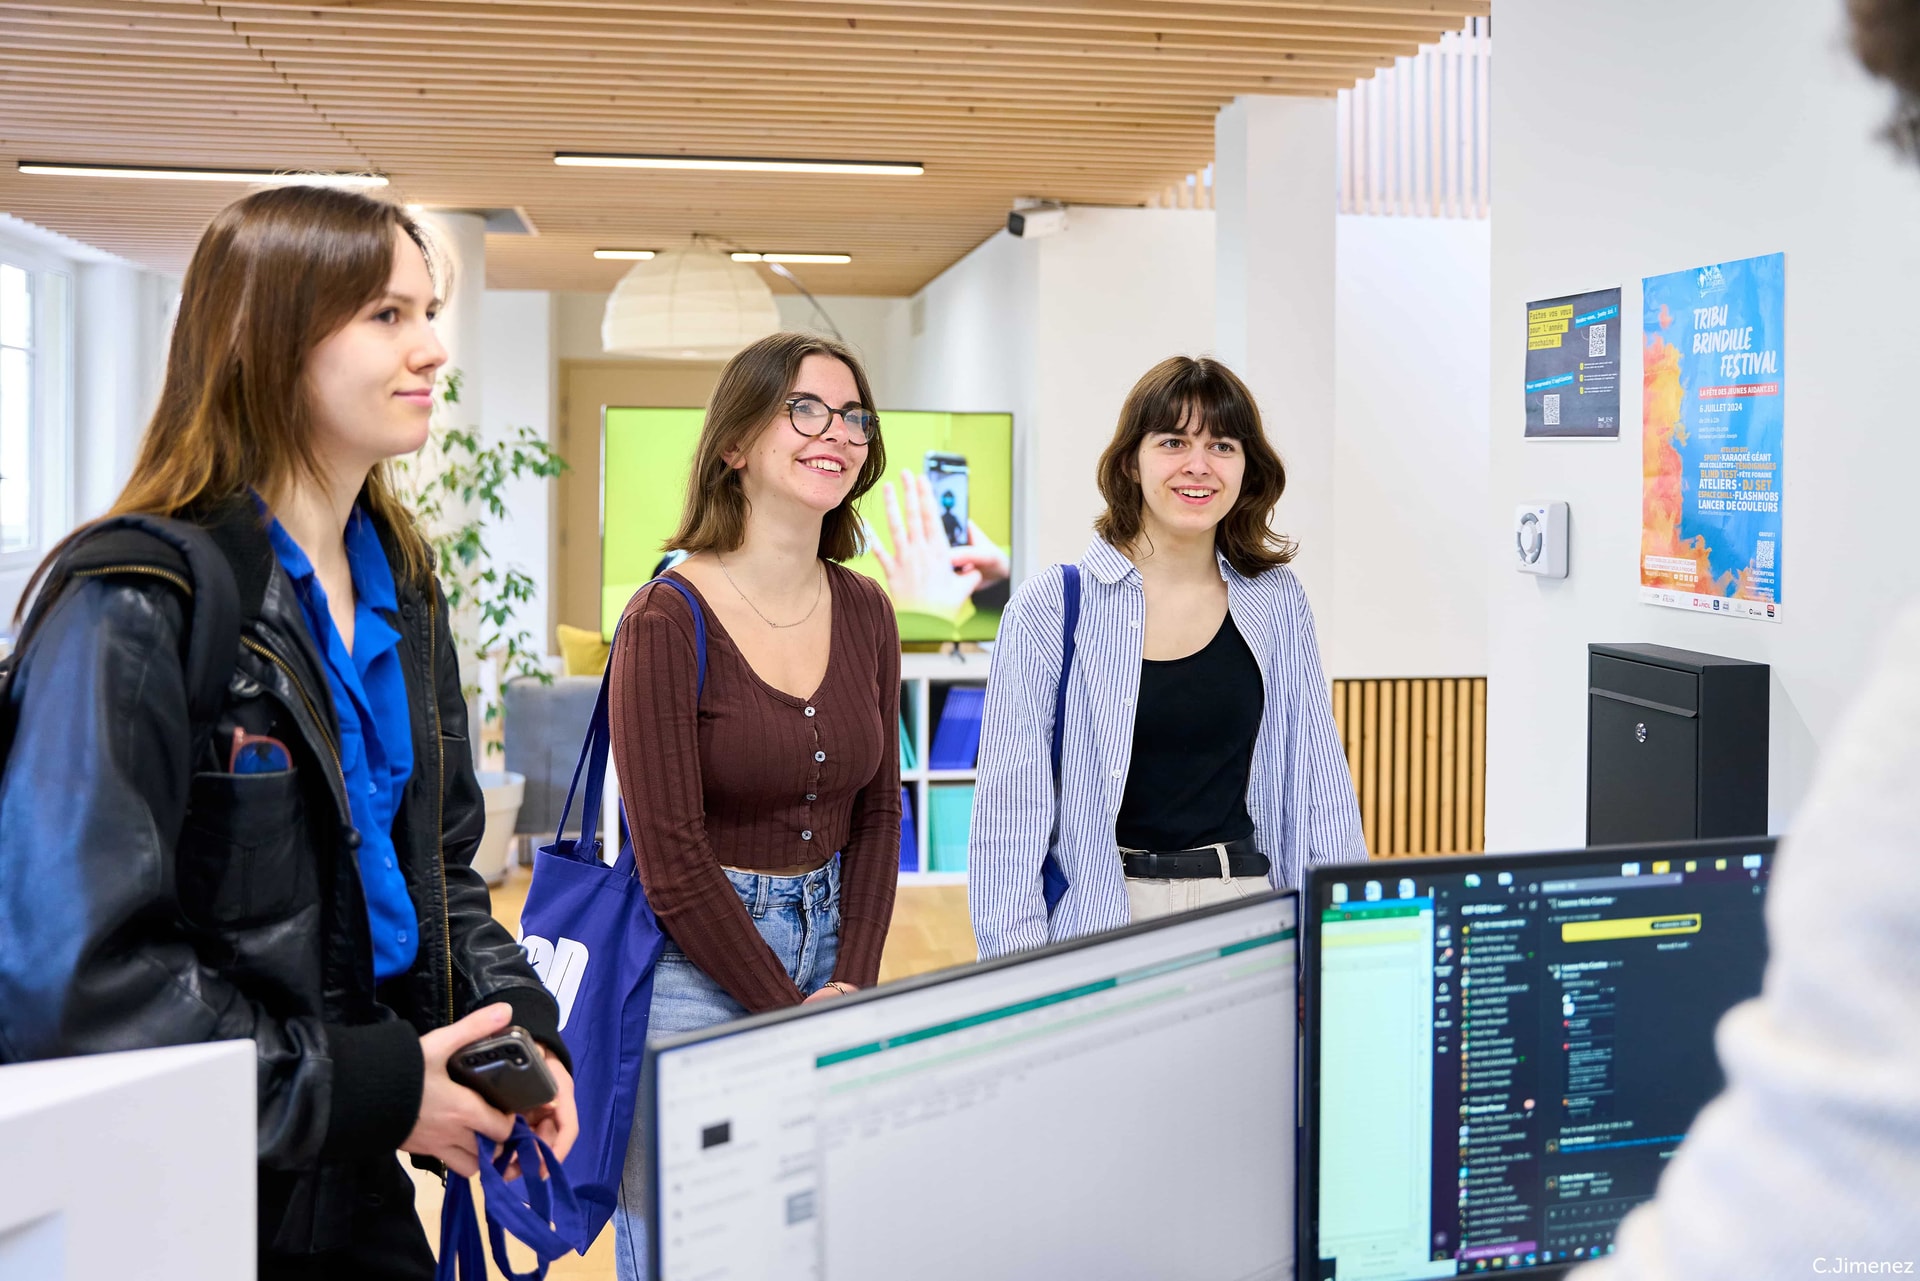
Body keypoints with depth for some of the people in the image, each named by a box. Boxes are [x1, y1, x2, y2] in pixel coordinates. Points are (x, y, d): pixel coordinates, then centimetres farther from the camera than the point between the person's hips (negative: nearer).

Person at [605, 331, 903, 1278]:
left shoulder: (865, 614, 3)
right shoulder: (666, 621, -15)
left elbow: (877, 813, 8)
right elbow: (672, 860, -15)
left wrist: (851, 987, -2)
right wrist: (792, 1012, -11)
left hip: (829, 942, 6)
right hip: (694, 962, -5)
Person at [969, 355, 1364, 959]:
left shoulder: (1277, 604, 7)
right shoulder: (1051, 606, -3)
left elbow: (1321, 784, 11)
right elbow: (1010, 804, -4)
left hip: (1248, 915, 3)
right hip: (1098, 925, -2)